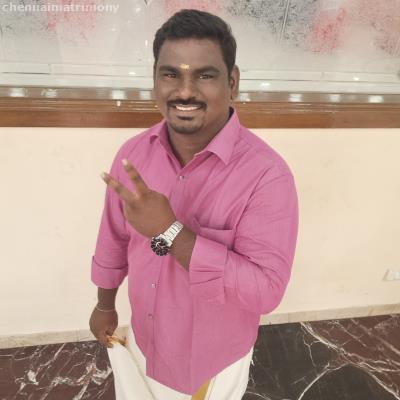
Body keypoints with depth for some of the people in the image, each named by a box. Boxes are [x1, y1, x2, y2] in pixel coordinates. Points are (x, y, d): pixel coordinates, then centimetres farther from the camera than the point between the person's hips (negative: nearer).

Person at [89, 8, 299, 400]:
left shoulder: (267, 173, -29)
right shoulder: (133, 153, -12)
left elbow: (266, 290, -30)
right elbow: (114, 237, 0)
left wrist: (170, 231, -37)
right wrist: (105, 304, 12)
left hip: (214, 363, -4)